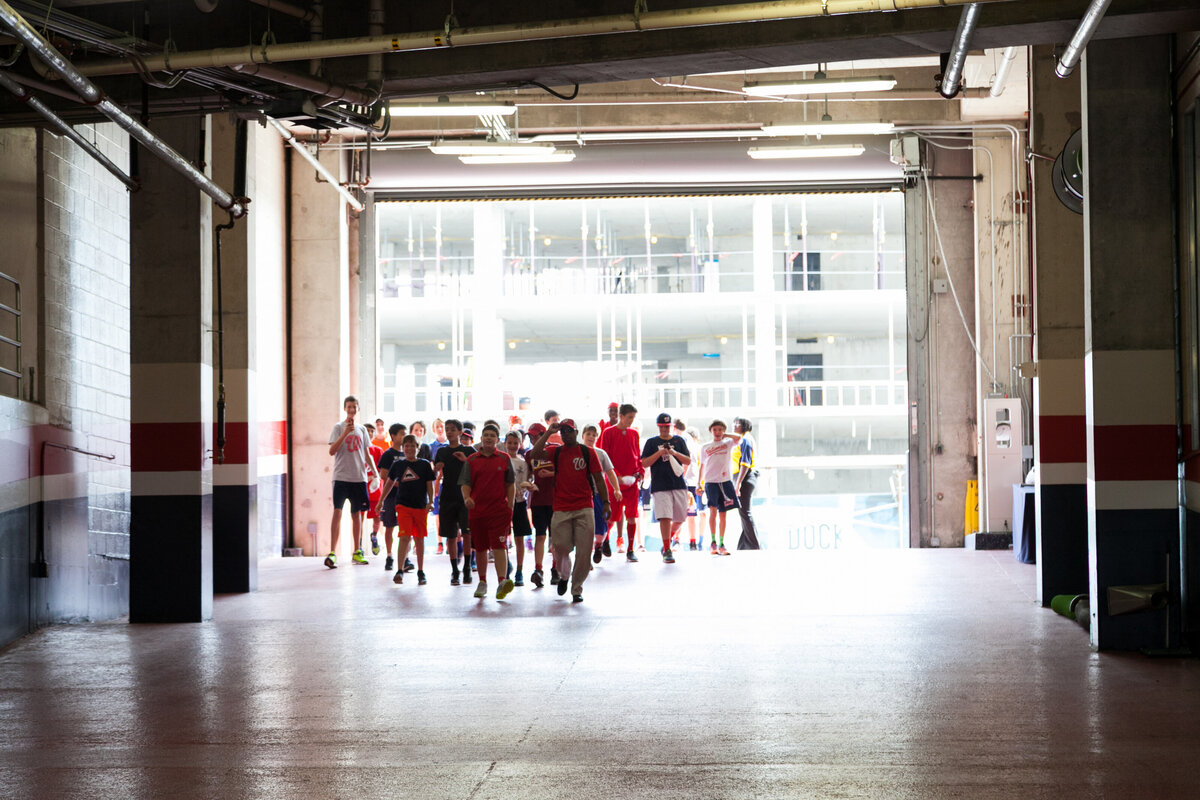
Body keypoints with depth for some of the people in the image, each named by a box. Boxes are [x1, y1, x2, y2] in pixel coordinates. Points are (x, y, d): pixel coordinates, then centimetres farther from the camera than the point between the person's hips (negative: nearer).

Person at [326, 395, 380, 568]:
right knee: (337, 511, -13)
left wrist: (375, 472, 9)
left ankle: (357, 552, 16)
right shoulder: (339, 427, -1)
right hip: (341, 476, -5)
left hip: (359, 477, 5)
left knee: (356, 513, 10)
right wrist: (345, 433, -21)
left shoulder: (362, 429, 14)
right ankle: (332, 553, -17)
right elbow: (332, 451, -12)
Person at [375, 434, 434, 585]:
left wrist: (430, 502, -9)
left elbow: (429, 485, 3)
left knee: (419, 539, 7)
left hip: (420, 506, 0)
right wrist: (381, 501, 18)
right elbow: (389, 482, 17)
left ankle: (421, 571, 17)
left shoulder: (424, 464, 3)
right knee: (405, 537, -13)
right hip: (402, 504, 0)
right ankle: (400, 571, -13)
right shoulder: (398, 464, 6)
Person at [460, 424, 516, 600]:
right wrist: (466, 498, -16)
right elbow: (465, 483, 5)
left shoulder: (504, 459, 6)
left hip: (499, 510, -2)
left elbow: (511, 485, 7)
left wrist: (510, 508, 0)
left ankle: (502, 582, -25)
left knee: (499, 546, -15)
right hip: (477, 510, 2)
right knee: (480, 548, 11)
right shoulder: (471, 460, 8)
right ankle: (482, 583, 24)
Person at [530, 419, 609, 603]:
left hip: (584, 509, -1)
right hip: (561, 510, 1)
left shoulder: (588, 452, 6)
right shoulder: (556, 452, 9)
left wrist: (605, 502, 1)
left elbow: (598, 478, 6)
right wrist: (548, 433, -7)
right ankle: (563, 576, 30)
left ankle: (577, 589, 9)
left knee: (583, 552, -3)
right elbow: (536, 453, -9)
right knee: (560, 547, -1)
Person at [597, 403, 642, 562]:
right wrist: (616, 475, -15)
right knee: (613, 516, 4)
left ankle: (630, 551, 2)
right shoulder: (608, 432, -2)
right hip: (614, 480, -3)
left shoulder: (634, 434, 10)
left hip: (632, 481, 3)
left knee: (632, 516, -3)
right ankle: (605, 540, 32)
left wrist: (640, 472, 0)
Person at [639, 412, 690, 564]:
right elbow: (644, 463, 1)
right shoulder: (652, 442, 7)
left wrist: (675, 453, -10)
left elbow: (688, 461, 8)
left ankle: (669, 539, 31)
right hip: (660, 487, -3)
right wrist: (659, 453, -12)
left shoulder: (679, 440, 12)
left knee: (680, 518, 5)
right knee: (665, 518, -13)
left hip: (679, 485, 3)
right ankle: (667, 551, -8)